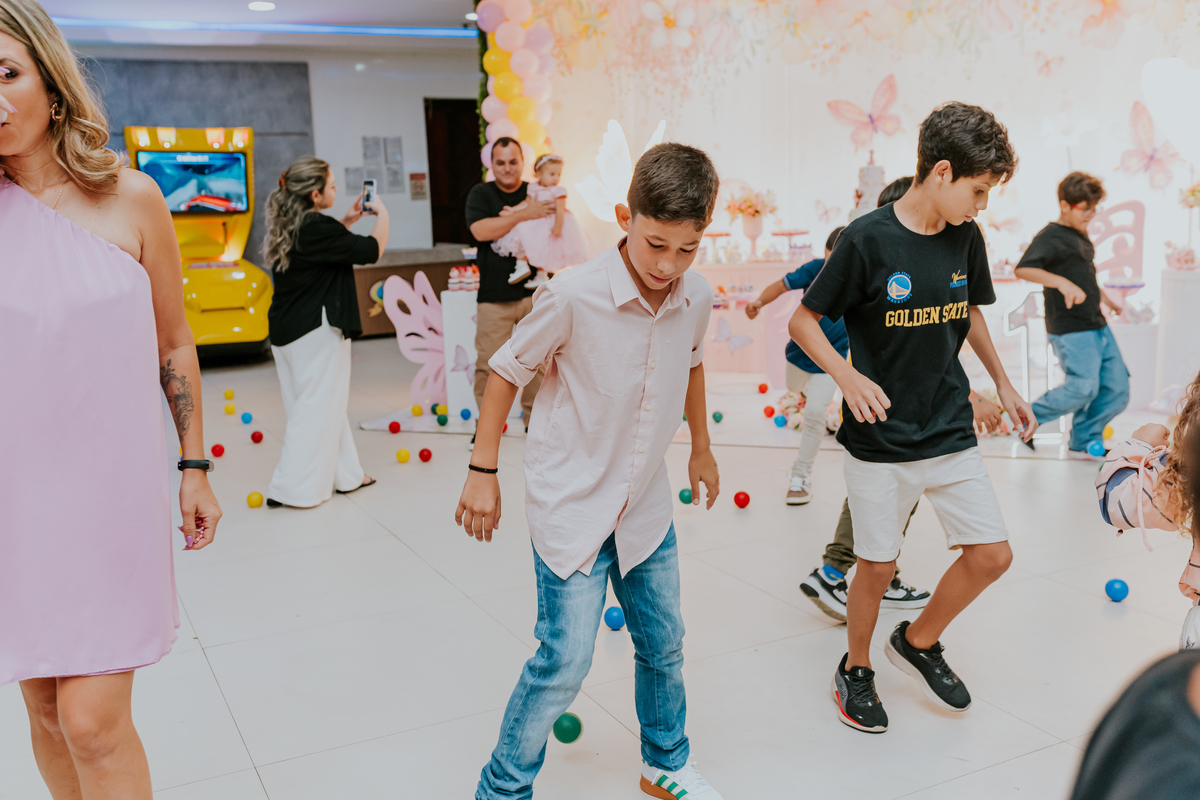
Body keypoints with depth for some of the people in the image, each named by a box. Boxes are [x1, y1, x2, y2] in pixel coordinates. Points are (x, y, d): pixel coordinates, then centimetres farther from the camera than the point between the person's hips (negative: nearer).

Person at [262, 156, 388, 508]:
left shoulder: (288, 228, 8)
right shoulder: (317, 228, -18)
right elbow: (371, 250, -15)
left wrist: (347, 221, 18)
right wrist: (382, 214, 1)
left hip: (286, 330, 9)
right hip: (316, 332, -9)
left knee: (325, 404, 16)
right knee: (317, 407, -1)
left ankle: (345, 475, 26)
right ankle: (293, 489, 3)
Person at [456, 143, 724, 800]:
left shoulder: (697, 299, -7)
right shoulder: (573, 297, -23)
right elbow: (507, 371, -10)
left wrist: (701, 447, 23)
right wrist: (483, 472, -6)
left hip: (647, 508, 6)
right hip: (571, 506, -5)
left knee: (663, 645, 18)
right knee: (565, 661, -4)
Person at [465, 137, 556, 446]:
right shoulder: (480, 194, 6)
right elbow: (481, 231, -11)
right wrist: (523, 215, -19)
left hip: (533, 292, 2)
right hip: (494, 296, -1)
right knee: (488, 362, -4)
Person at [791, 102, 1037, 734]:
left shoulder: (965, 238, 1)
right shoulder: (867, 239, -16)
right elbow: (803, 320, -10)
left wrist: (1002, 382, 20)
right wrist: (847, 377, -24)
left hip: (951, 432, 5)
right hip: (880, 439, -5)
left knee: (992, 554, 3)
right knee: (879, 566, 5)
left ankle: (918, 642, 29)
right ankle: (855, 670, 32)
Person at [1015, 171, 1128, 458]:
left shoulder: (1081, 236, 18)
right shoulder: (1050, 236, -10)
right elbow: (1023, 269, -28)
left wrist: (1104, 297, 28)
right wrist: (1062, 282, -38)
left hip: (1098, 327, 9)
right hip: (1070, 329, -9)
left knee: (1117, 391, 6)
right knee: (1084, 387, -20)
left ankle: (1083, 443, 20)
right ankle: (1027, 417, 0)